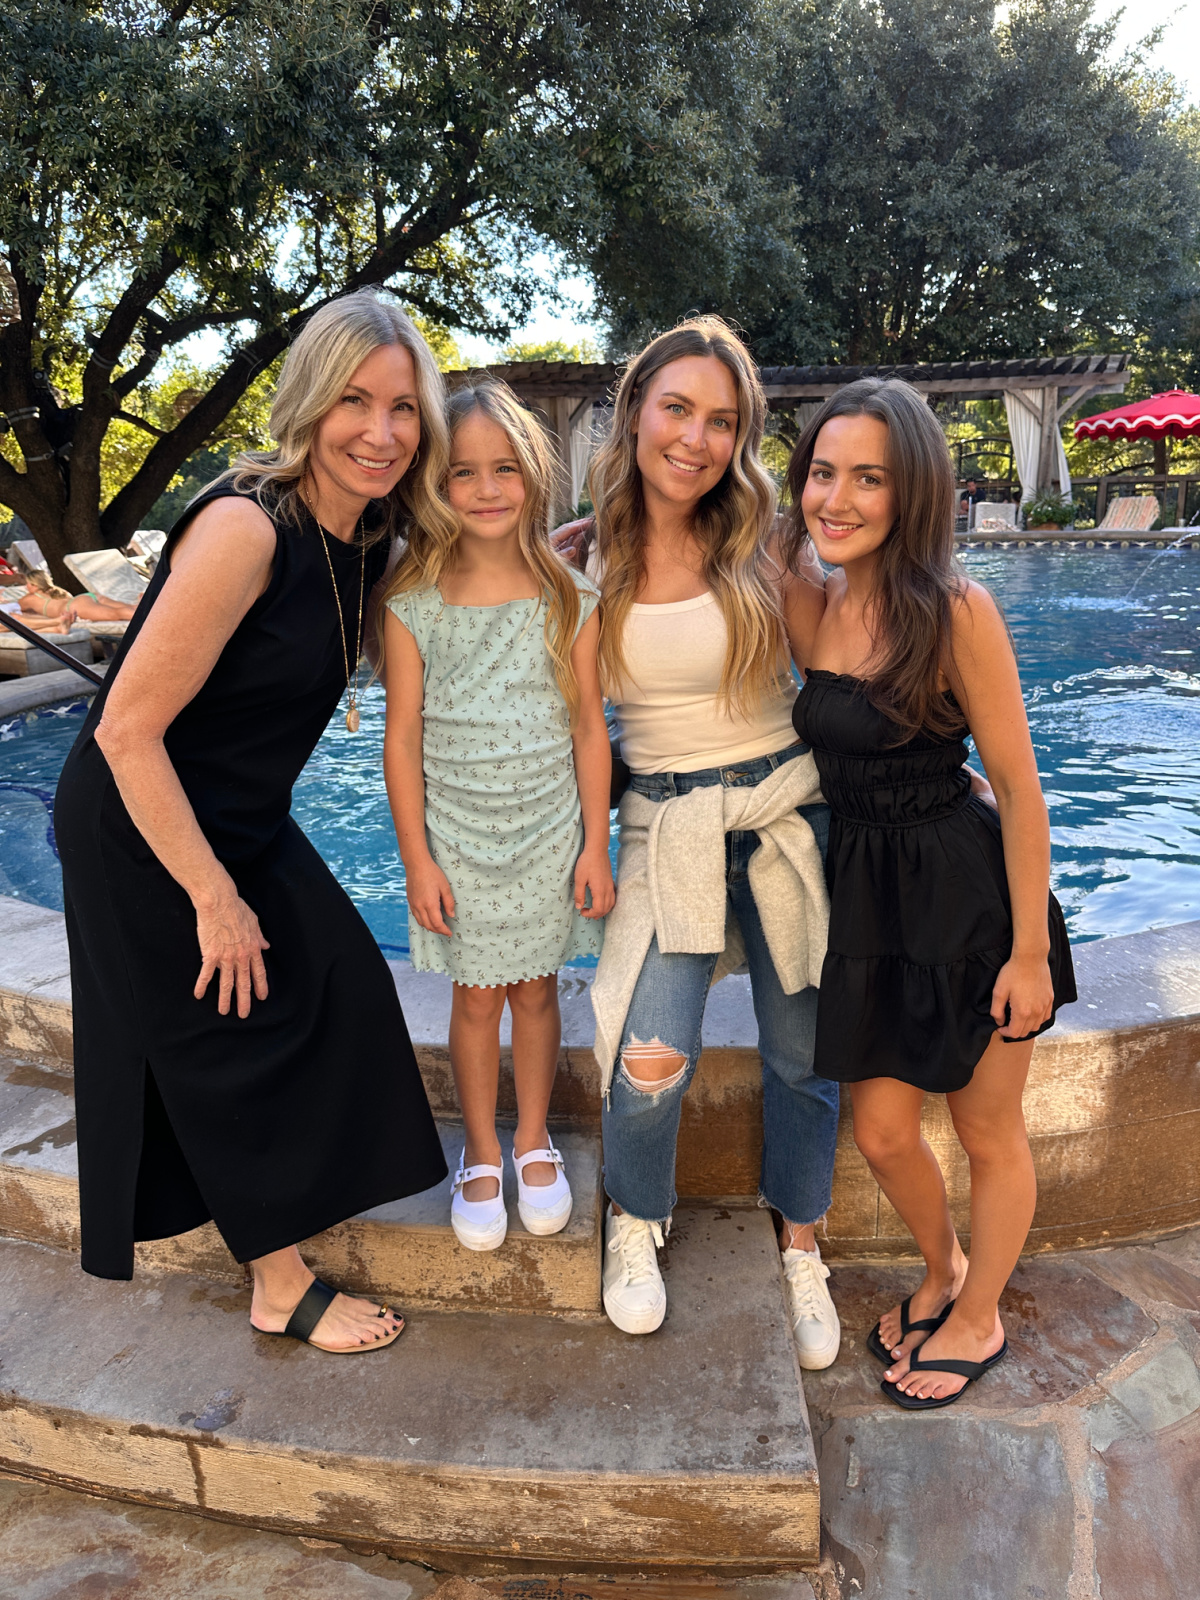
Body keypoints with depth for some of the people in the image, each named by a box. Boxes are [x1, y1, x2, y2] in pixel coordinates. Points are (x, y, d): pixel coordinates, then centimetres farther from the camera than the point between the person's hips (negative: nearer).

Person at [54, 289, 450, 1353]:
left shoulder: (371, 538, -4)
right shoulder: (246, 526, -28)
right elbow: (127, 730, -27)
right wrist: (215, 900, -21)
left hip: (242, 823, 8)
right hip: (138, 832, -7)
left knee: (338, 985, 10)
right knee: (228, 1036, 3)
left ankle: (284, 1196, 35)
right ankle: (282, 1288, 23)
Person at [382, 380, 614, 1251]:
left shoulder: (570, 599, -4)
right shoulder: (414, 607, -7)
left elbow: (589, 726, 0)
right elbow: (404, 737, -4)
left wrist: (596, 845, -1)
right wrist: (418, 860, -6)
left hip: (550, 833, 1)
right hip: (458, 836, 0)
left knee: (536, 989, 13)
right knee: (476, 996, 11)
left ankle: (533, 1140, 34)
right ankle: (481, 1153, 31)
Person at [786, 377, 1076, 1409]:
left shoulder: (956, 610, -18)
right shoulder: (816, 603, 0)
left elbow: (1019, 788, -15)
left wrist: (1030, 952, -13)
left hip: (969, 896, -5)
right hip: (866, 896, 6)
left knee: (988, 1132, 15)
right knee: (881, 1131, 14)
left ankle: (978, 1319, 40)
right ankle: (942, 1271, 45)